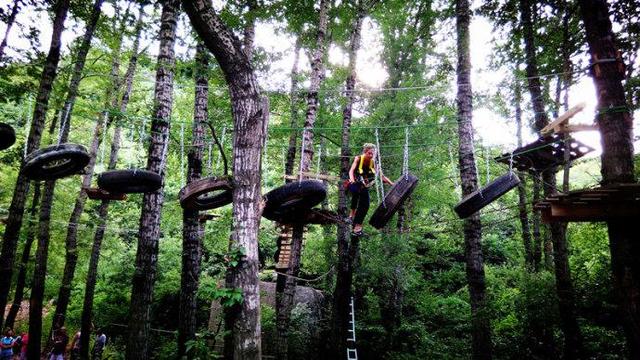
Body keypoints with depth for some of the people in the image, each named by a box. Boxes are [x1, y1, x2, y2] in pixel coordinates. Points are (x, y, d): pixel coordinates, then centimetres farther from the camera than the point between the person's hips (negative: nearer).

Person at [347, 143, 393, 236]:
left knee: (365, 205, -9)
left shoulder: (373, 162, -8)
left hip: (364, 186, 4)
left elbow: (381, 176, -12)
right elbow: (351, 171, -26)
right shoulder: (358, 159, -14)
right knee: (357, 190, -38)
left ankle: (357, 227, 0)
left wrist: (392, 184, -26)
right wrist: (352, 180, -47)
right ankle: (352, 212, -28)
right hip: (355, 184, -4)